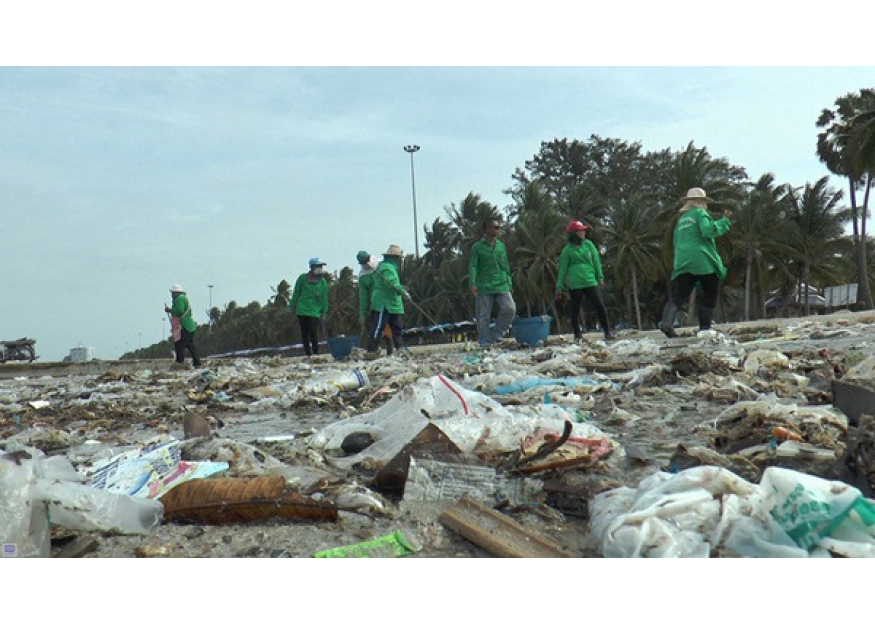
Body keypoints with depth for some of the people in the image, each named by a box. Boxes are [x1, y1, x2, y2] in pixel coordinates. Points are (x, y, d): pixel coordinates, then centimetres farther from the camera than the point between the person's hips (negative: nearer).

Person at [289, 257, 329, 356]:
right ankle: (308, 354, 12)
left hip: (315, 312, -1)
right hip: (302, 310, 1)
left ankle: (316, 353, 0)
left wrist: (324, 313, 3)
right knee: (304, 333, 4)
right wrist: (292, 307, 7)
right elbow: (296, 293, 8)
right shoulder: (303, 278, 2)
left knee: (313, 332, -11)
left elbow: (325, 299, 7)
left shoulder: (323, 282, 5)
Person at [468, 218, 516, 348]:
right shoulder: (477, 247, 1)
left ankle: (495, 334, 4)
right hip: (484, 288, -3)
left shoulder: (501, 246, 13)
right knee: (483, 316, 1)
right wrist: (472, 284, -18)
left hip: (502, 286, 3)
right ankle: (484, 344, 11)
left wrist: (509, 283, 14)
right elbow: (472, 266, -5)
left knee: (510, 308, -14)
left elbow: (506, 266, 18)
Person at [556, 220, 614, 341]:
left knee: (600, 306, -4)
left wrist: (600, 277, 2)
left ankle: (607, 332, 4)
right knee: (575, 309, 3)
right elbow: (563, 268, 4)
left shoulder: (588, 244, 9)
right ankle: (578, 335, 14)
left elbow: (596, 261, 10)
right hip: (575, 284, -2)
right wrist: (559, 285, 2)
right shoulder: (568, 250, 3)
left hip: (590, 281, 2)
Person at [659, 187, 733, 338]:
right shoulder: (700, 213, 1)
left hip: (682, 262, 6)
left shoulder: (681, 219, 23)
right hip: (703, 261, -5)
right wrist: (724, 220, -9)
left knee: (678, 296, -6)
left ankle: (667, 321, -29)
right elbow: (708, 230, -16)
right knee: (709, 296, 9)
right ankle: (705, 327, 4)